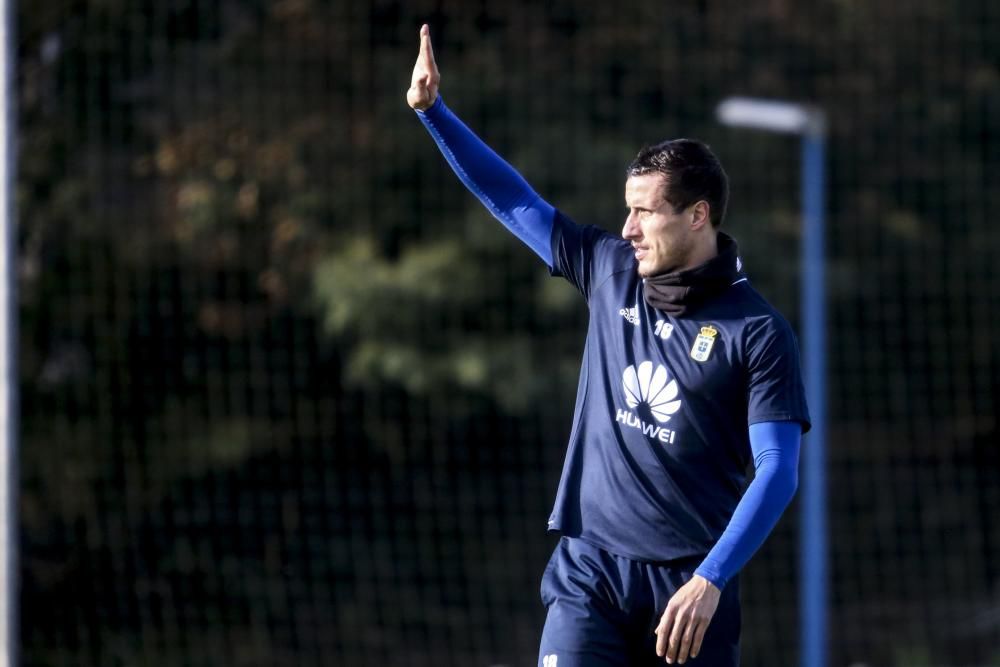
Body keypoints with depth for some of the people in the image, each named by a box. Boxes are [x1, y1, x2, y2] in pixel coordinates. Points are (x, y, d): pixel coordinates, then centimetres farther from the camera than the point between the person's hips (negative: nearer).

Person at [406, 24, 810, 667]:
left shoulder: (758, 332, -6)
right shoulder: (610, 270, 9)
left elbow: (778, 471, -11)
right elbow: (514, 200, 17)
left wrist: (710, 581, -21)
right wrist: (434, 111, 9)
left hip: (690, 586, -3)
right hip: (588, 572, 3)